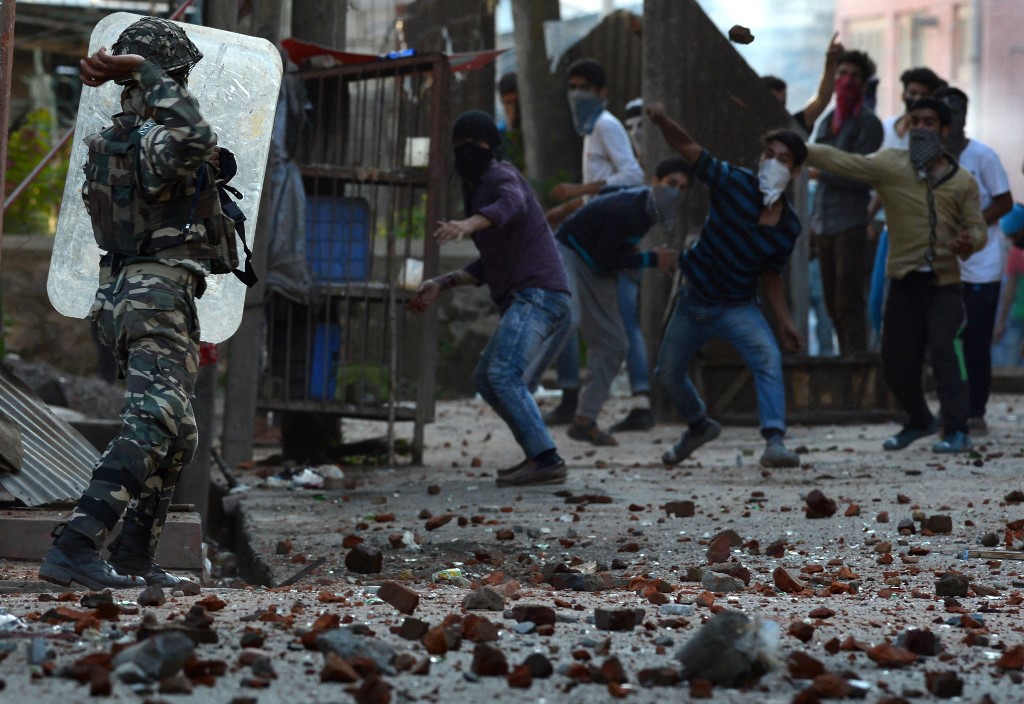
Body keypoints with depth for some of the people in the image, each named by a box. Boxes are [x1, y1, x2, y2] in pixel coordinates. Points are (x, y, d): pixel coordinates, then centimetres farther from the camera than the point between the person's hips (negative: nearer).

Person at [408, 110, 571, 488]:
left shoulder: (501, 177, -5)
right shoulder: (476, 191, 24)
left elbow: (512, 204, -32)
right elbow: (490, 265, 27)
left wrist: (469, 224, -51)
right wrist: (441, 283, 16)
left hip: (538, 295, -11)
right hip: (524, 301, 11)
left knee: (504, 374, -24)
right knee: (486, 378, 19)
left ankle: (546, 460, -30)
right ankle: (538, 455, 17)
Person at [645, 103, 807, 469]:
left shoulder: (789, 226, -9)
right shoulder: (735, 183, -16)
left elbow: (771, 274, 4)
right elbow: (687, 147, -21)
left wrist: (785, 322, -3)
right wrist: (662, 119, -41)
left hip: (738, 306, -1)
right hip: (694, 300, 1)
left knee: (769, 357, -29)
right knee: (668, 373, 14)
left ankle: (774, 442, -38)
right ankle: (699, 426, 44)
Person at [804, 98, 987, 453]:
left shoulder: (962, 181, 4)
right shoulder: (889, 166, 2)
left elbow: (978, 229, 6)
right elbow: (840, 161, -6)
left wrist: (968, 243, -18)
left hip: (945, 283, -2)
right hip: (904, 283, 2)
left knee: (943, 352, -19)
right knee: (896, 362, 6)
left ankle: (957, 431, -17)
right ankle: (920, 421, 32)